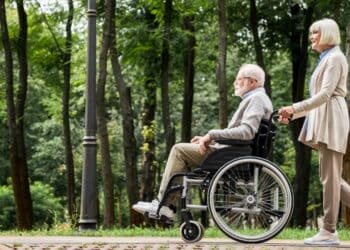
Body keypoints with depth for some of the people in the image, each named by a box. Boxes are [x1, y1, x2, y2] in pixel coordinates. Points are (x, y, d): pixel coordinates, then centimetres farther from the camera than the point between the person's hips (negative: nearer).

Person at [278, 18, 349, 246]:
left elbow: (325, 94, -18)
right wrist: (293, 114, 17)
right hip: (322, 120, 10)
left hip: (331, 119, -10)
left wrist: (295, 108, -23)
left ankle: (329, 231, -6)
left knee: (329, 176, -8)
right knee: (331, 176, 9)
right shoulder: (325, 59, 23)